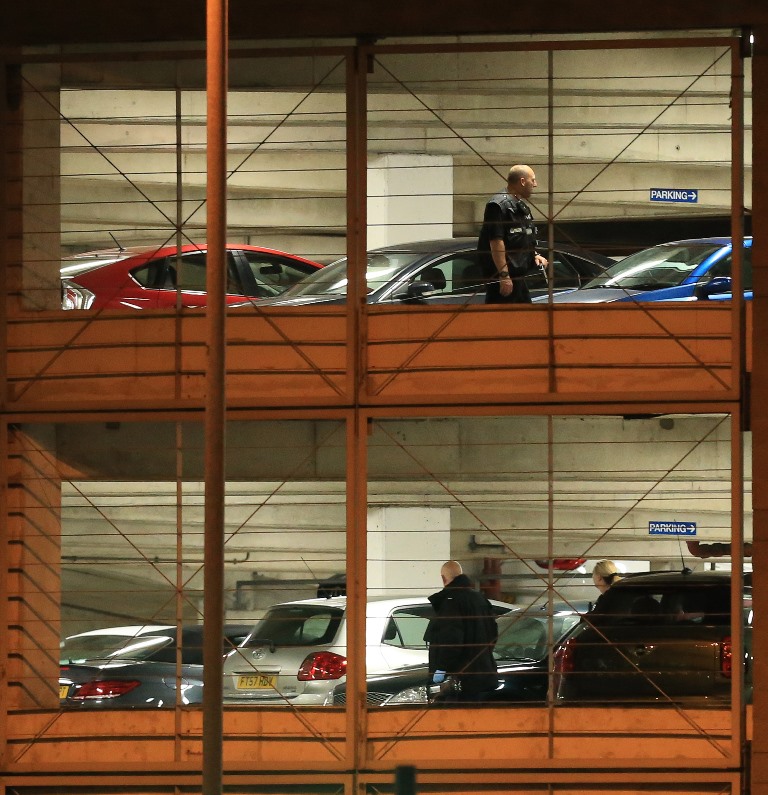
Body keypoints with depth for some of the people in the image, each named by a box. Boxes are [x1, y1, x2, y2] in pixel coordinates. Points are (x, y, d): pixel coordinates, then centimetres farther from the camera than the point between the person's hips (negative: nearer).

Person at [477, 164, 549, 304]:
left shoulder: (521, 207, 19)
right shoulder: (499, 205, -15)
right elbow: (496, 241, -23)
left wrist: (535, 255, 13)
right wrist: (504, 275, -26)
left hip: (518, 275, 11)